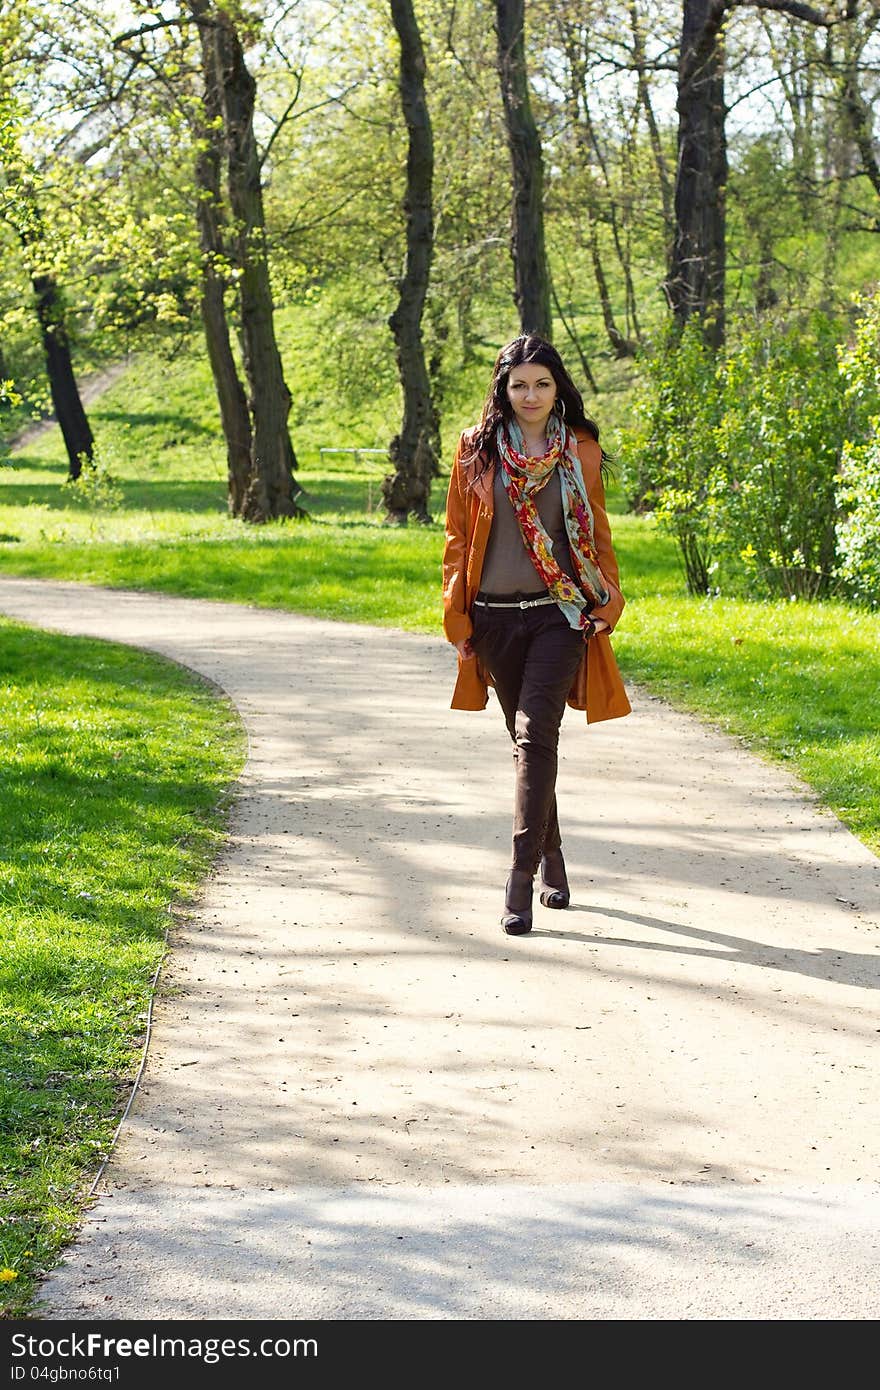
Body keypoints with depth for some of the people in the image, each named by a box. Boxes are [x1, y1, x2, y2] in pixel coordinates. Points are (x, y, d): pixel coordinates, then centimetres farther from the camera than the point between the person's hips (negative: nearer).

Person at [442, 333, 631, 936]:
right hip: (498, 617, 2)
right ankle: (551, 856, 28)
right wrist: (457, 618, 4)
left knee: (535, 732, -17)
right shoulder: (477, 449, 5)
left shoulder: (580, 450, 5)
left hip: (561, 613, -2)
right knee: (528, 738, 12)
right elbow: (458, 536, 8)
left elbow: (597, 531, 11)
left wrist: (608, 601, 3)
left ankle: (522, 874, -21)